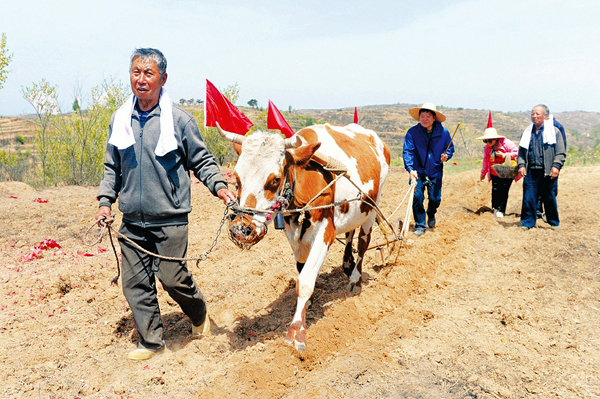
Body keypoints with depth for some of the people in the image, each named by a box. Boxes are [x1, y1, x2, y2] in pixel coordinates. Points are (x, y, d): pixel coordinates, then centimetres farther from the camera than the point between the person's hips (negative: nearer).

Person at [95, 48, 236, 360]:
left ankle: (199, 314, 30)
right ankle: (151, 341, 25)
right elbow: (112, 167, 16)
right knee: (135, 282, 7)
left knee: (172, 277, -2)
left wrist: (219, 186, -15)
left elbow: (202, 161, 1)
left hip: (170, 220, -4)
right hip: (131, 221, 5)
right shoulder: (120, 119, 7)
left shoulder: (179, 119, -6)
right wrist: (105, 200, 6)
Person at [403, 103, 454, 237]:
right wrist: (410, 169, -29)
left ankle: (431, 215, 39)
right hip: (418, 171, -1)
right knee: (417, 197, -11)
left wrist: (446, 155, -14)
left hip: (435, 172, 1)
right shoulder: (412, 132, -12)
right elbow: (407, 151, -15)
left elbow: (450, 148, 9)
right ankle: (420, 225, 7)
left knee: (435, 198, 3)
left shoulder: (443, 132, -5)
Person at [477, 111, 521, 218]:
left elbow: (517, 152, -11)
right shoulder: (487, 148, 2)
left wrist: (504, 155, -21)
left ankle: (501, 210, 2)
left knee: (504, 190, -7)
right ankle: (495, 208, 11)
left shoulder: (506, 143, -12)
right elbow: (485, 161, 15)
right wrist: (483, 173, 22)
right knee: (495, 189, -6)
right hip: (495, 173, 4)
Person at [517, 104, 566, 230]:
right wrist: (521, 164, 2)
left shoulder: (554, 131, 4)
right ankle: (528, 222, 10)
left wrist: (556, 166, -12)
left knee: (549, 198, 6)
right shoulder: (527, 132, 13)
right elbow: (521, 151, 17)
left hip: (547, 172, -2)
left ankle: (554, 222, 22)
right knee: (528, 197, -2)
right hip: (531, 171, 3)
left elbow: (561, 152, 1)